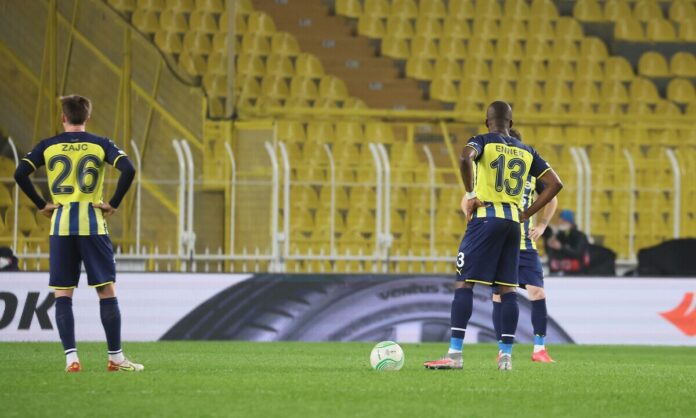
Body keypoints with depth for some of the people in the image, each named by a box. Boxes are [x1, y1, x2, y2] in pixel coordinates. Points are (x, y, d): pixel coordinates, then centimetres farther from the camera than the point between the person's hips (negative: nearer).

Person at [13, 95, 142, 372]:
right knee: (107, 291, 4)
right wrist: (113, 204, -3)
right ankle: (115, 357, 2)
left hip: (61, 225, 1)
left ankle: (71, 357, -5)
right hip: (93, 224, -1)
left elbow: (20, 174, -5)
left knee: (63, 295, 4)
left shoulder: (48, 146, 5)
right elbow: (128, 170, -12)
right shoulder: (100, 145, 3)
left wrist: (41, 205, 3)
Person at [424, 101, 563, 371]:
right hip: (513, 222, 5)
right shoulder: (526, 151, 16)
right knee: (508, 288, 8)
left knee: (464, 282, -5)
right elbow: (554, 184, 13)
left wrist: (470, 194, -12)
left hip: (486, 217, -5)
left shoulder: (483, 141, 1)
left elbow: (466, 158, -22)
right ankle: (506, 356, 4)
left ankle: (454, 354, -13)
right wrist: (526, 214, 12)